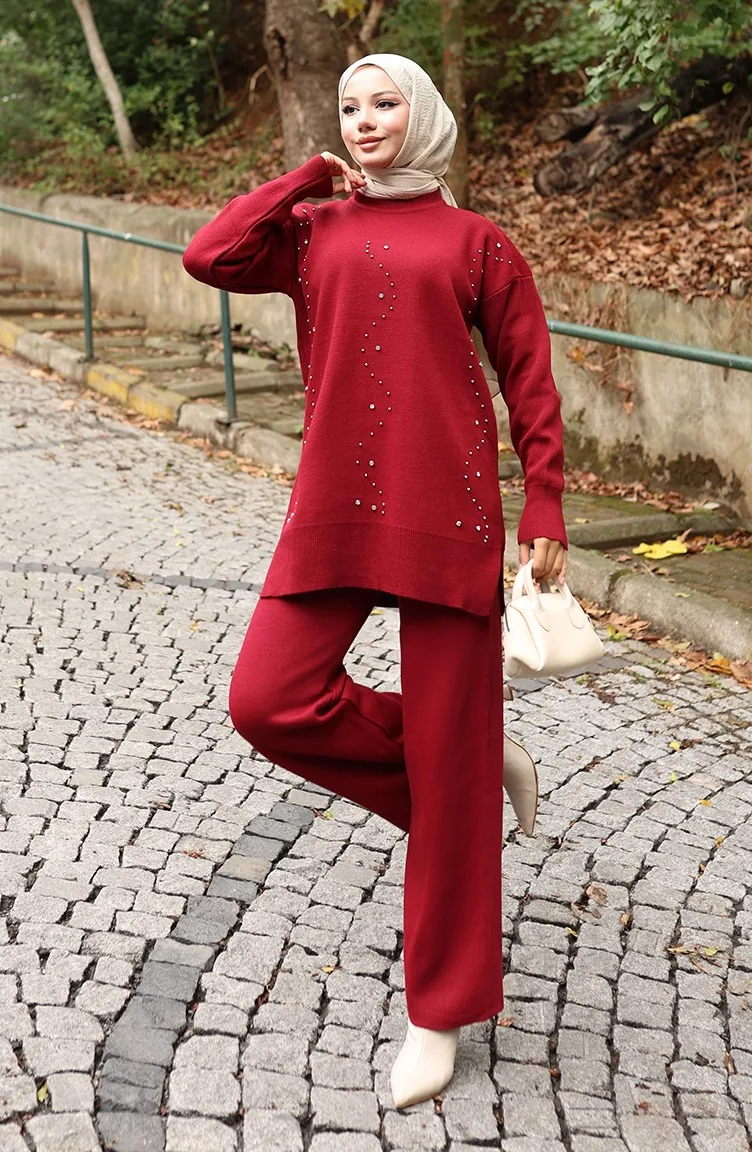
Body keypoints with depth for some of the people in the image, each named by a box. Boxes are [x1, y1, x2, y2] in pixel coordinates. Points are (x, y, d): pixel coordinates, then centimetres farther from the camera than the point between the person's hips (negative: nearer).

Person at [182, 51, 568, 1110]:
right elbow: (210, 256, -4)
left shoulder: (471, 238, 8)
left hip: (448, 511, -3)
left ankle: (440, 1011, 15)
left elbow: (530, 380, 7)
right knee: (268, 701, -10)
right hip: (334, 511, 3)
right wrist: (314, 177, 6)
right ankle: (475, 767, 15)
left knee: (446, 752, 0)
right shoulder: (311, 228, 14)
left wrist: (545, 511, -1)